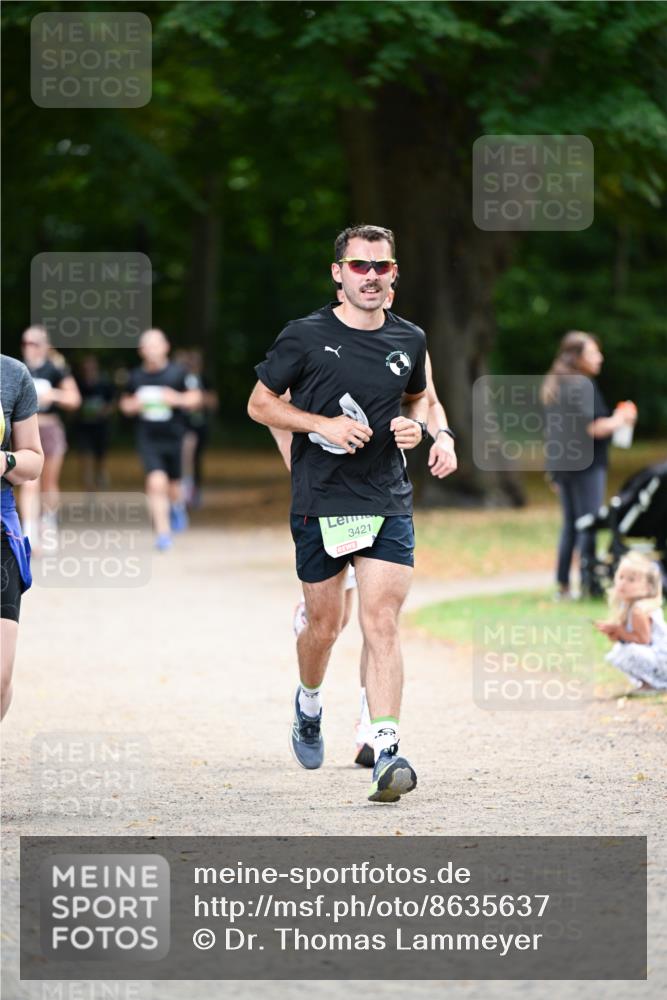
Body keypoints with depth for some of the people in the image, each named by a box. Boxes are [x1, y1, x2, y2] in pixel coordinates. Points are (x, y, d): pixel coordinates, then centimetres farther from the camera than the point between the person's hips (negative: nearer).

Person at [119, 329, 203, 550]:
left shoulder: (177, 373, -6)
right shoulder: (135, 377, 0)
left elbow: (195, 398, 1)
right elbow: (125, 403, 14)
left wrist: (178, 399, -18)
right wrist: (133, 405, -8)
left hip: (173, 438, 0)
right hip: (148, 439, 0)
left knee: (172, 486, 13)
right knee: (156, 482, -16)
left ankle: (177, 506, 50)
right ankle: (163, 532, -9)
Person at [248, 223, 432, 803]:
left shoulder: (409, 341, 7)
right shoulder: (306, 337, -4)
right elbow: (260, 404, 2)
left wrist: (415, 424, 2)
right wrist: (323, 424, -12)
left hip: (388, 504, 1)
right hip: (319, 502, -1)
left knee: (381, 623, -11)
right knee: (324, 625, 9)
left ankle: (387, 752, -17)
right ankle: (309, 706, 41)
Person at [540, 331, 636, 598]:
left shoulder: (553, 384, 14)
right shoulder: (581, 386, -15)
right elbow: (590, 428, -21)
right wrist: (618, 421, -4)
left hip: (558, 463, 9)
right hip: (585, 465, -9)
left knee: (569, 524, 13)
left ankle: (562, 584, 13)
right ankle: (589, 582, -8)